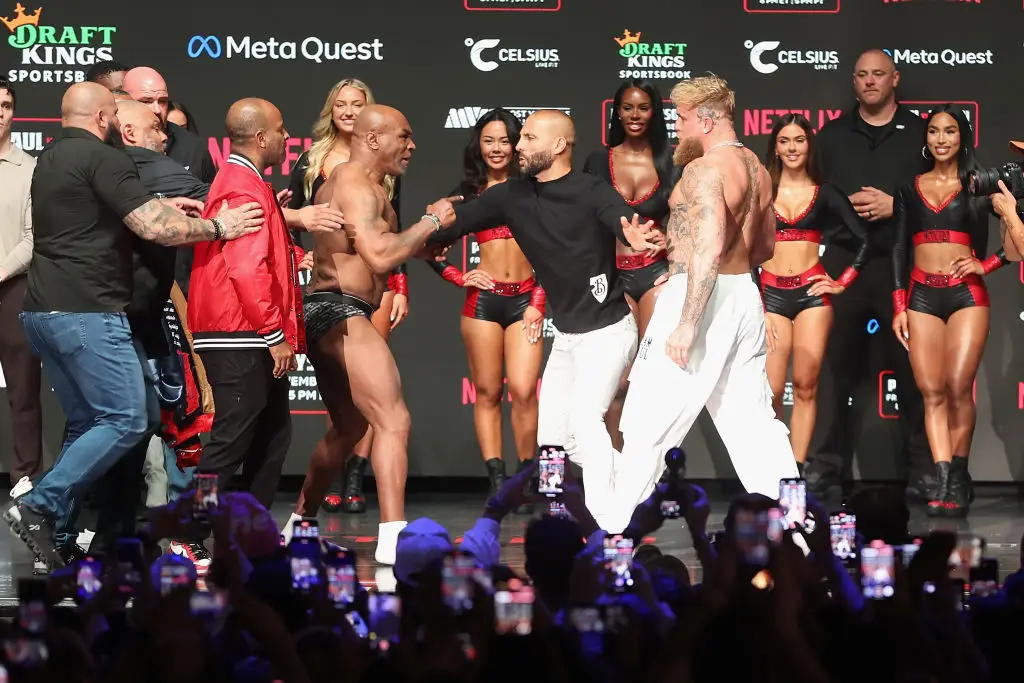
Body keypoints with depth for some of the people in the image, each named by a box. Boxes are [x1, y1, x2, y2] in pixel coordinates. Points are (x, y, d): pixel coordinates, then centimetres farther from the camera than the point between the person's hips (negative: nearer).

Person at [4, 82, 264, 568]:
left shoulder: (50, 159, 19)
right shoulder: (102, 158, -9)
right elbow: (153, 229, -15)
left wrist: (160, 208, 23)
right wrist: (217, 228, -2)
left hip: (43, 310, 10)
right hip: (86, 311, -10)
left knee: (85, 423, 14)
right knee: (125, 421, -8)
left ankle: (60, 532, 9)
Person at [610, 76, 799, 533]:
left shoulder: (705, 169, -15)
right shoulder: (756, 169, 13)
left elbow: (708, 247, -26)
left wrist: (686, 323, -27)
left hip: (701, 297, -9)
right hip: (744, 293, 9)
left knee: (648, 422, -1)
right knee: (753, 421, 11)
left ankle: (614, 526, 4)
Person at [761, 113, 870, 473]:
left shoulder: (826, 194, 8)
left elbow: (864, 241, 9)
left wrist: (843, 283, 3)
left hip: (812, 294, 0)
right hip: (771, 294, 0)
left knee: (805, 388, -3)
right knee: (771, 390, -9)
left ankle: (797, 471, 0)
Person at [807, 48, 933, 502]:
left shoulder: (919, 134, 8)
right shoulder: (832, 135, 15)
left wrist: (894, 206, -9)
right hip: (843, 263, 2)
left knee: (913, 370, -2)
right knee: (835, 368, 1)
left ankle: (923, 472, 2)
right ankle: (823, 469, 4)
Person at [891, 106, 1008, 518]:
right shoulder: (910, 189, 14)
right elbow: (899, 249, 12)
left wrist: (987, 265, -6)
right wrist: (898, 307, 5)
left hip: (966, 295, -2)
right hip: (921, 297, 2)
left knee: (958, 388, -12)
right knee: (932, 392, -7)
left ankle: (958, 477, 0)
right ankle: (945, 482, -10)